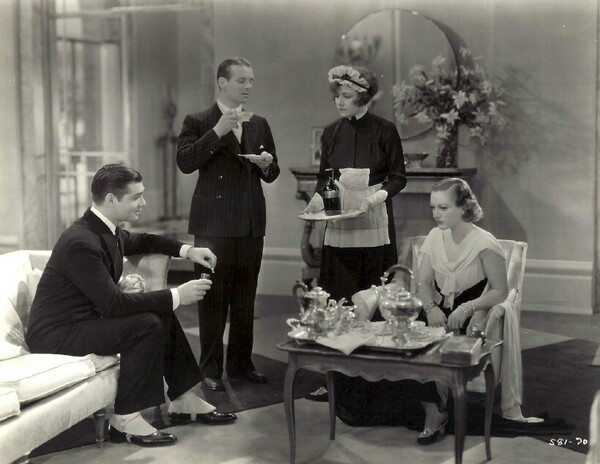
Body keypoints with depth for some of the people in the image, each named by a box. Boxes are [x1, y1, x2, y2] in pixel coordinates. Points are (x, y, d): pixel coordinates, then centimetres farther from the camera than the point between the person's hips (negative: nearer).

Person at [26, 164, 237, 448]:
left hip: (85, 318, 10)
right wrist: (176, 296, -25)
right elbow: (113, 303, -30)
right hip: (56, 334, -10)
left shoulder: (106, 229, 2)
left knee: (163, 314, 7)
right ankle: (125, 419, -14)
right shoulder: (81, 242, -26)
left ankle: (183, 401, 15)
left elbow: (142, 242, 25)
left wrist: (187, 250, 9)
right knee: (149, 326, -23)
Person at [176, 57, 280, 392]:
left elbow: (271, 175, 18)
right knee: (213, 299, 0)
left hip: (251, 224, 5)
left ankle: (241, 364, 21)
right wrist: (217, 131, -21)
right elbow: (185, 163, -15)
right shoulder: (199, 123, 0)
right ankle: (211, 369, 8)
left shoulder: (260, 125, 15)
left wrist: (266, 164, -5)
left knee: (245, 299, 10)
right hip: (214, 223, -4)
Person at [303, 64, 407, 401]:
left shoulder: (384, 131, -3)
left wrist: (378, 195, -17)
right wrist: (319, 196, -3)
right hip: (339, 227, 4)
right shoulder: (332, 133, 9)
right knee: (338, 301, 0)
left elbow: (398, 177, 0)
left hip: (374, 226, -3)